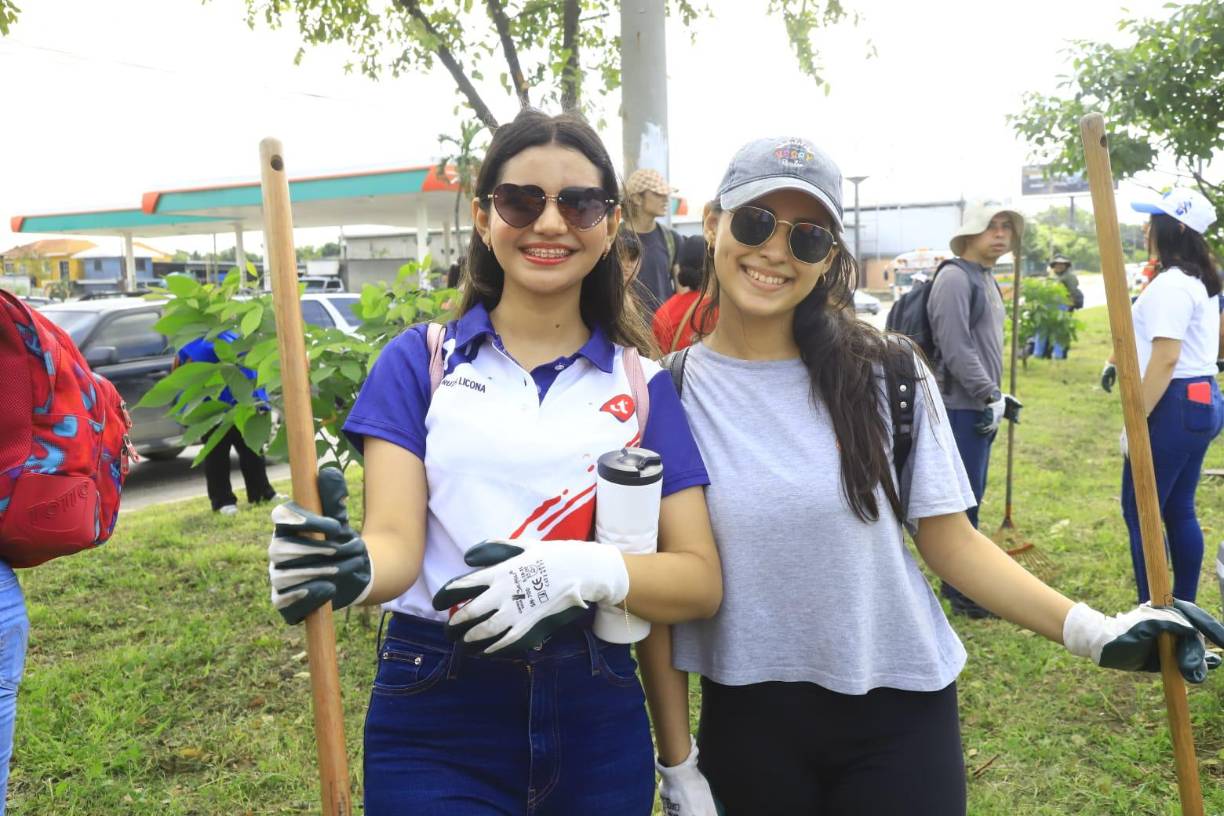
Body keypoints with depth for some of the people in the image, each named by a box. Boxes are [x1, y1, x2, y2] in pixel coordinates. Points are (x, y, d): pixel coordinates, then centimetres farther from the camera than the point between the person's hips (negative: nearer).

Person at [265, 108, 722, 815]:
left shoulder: (643, 384, 2)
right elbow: (397, 539, -9)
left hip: (596, 719, 2)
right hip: (436, 720, -1)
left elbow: (701, 581, -4)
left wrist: (585, 571, -23)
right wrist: (350, 565, -33)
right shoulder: (419, 361, 0)